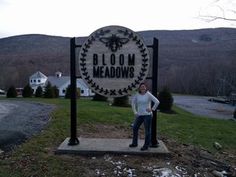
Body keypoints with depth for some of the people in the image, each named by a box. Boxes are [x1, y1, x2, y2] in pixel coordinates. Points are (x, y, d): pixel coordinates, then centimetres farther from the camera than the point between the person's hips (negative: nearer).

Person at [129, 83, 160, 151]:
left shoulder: (148, 94, -10)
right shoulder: (137, 95, 3)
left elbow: (157, 102, -13)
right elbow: (133, 103, 17)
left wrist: (152, 109, -10)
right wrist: (135, 112, 11)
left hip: (147, 115, -5)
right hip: (139, 115, 5)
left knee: (147, 131, 3)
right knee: (135, 128, 10)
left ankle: (146, 146, 15)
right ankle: (134, 143, 27)